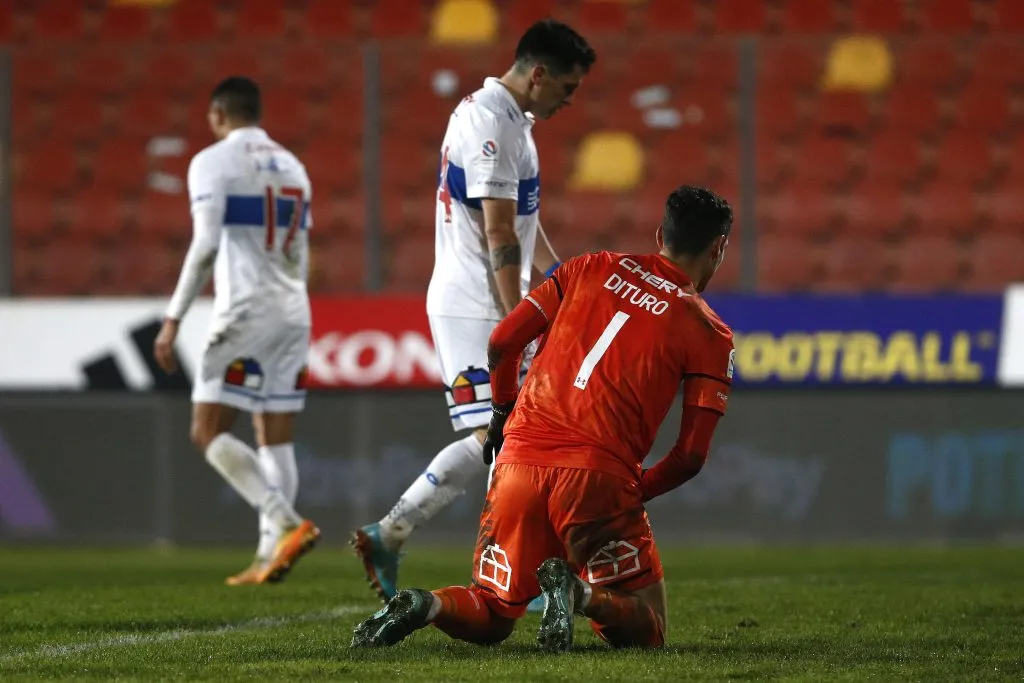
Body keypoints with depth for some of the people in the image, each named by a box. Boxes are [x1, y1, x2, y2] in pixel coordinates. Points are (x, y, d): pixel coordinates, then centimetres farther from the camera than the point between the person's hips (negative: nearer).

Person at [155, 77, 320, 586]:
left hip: (244, 314, -7)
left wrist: (174, 318, -14)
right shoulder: (292, 167, 18)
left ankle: (288, 523, -20)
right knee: (275, 440, 8)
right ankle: (270, 554, 2)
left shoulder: (213, 162, -4)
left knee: (208, 433, -5)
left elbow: (204, 246, -15)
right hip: (293, 314, 7)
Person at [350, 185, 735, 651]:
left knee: (491, 618, 19)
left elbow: (502, 342, 12)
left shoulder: (593, 267, 16)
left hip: (520, 461, 4)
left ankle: (423, 606, -15)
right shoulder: (709, 332, 7)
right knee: (645, 630, 8)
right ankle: (577, 592, -24)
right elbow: (692, 455, 0)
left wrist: (503, 415, 29)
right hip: (599, 476, -4)